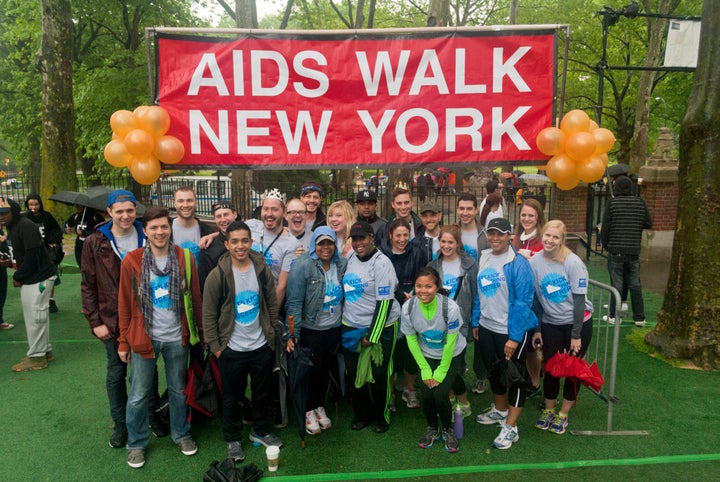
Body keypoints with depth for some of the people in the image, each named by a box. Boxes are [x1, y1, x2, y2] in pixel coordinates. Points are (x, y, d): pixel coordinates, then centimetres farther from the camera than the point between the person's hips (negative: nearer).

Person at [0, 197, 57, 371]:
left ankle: (36, 357, 7)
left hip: (39, 278, -10)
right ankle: (45, 351, 27)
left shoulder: (26, 226, -18)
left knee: (35, 317, -3)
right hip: (28, 279, 10)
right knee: (32, 317, 16)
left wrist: (18, 277, -13)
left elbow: (32, 256, -22)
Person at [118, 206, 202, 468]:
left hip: (177, 338, 1)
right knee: (138, 395, 11)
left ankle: (181, 434, 37)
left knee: (178, 390, 17)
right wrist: (123, 342, 0)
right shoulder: (132, 261, -8)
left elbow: (196, 298, 0)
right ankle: (136, 443, 32)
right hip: (144, 338, -1)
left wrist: (202, 332, 2)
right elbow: (124, 304, -3)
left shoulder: (185, 257, -6)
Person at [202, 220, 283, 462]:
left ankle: (261, 431, 40)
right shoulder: (217, 275, -13)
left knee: (263, 393, 18)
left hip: (262, 346, 3)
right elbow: (209, 314, -8)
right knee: (232, 397, 14)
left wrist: (271, 333, 4)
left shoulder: (262, 269, -4)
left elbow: (272, 304, 5)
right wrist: (215, 347, -8)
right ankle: (233, 439, 35)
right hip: (231, 350, -2)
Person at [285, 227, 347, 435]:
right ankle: (309, 410, 32)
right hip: (310, 330, -5)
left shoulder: (342, 264, -1)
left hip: (334, 328, 5)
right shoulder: (303, 265, -16)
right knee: (312, 370, 10)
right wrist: (293, 333, -22)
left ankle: (320, 406, 40)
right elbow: (294, 301, -18)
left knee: (327, 369, 18)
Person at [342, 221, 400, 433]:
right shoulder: (350, 258, 4)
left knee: (378, 376, 5)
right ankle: (362, 415, 34)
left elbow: (385, 302, -18)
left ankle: (382, 417, 28)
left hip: (379, 328, -6)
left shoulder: (381, 263, -16)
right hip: (351, 326, 6)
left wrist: (372, 335, -17)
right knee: (354, 373, 14)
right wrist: (345, 320, 17)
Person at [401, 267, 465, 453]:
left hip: (452, 356, -2)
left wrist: (441, 372, -12)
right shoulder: (408, 307, -22)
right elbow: (411, 341, -8)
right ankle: (432, 428, 24)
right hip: (427, 356, 2)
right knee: (426, 394, -8)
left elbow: (450, 343, -18)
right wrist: (425, 369, -7)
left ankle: (448, 429, 18)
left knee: (440, 394, -13)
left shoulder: (450, 307, -30)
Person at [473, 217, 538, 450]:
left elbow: (523, 301, -18)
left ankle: (510, 428, 19)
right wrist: (475, 322, 11)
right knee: (494, 370, 22)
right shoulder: (483, 258, 4)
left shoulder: (518, 263, -17)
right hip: (487, 327, 7)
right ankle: (499, 410, 44)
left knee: (514, 376, 7)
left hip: (512, 331, -7)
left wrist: (515, 336, -19)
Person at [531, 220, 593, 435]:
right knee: (550, 368, 7)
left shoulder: (573, 263, -17)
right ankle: (548, 409, 28)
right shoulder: (534, 262, -8)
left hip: (578, 322, -2)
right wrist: (536, 329, 2)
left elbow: (580, 300, -14)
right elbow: (535, 298, 0)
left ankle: (563, 414, 24)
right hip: (550, 324, 2)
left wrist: (576, 335, -13)